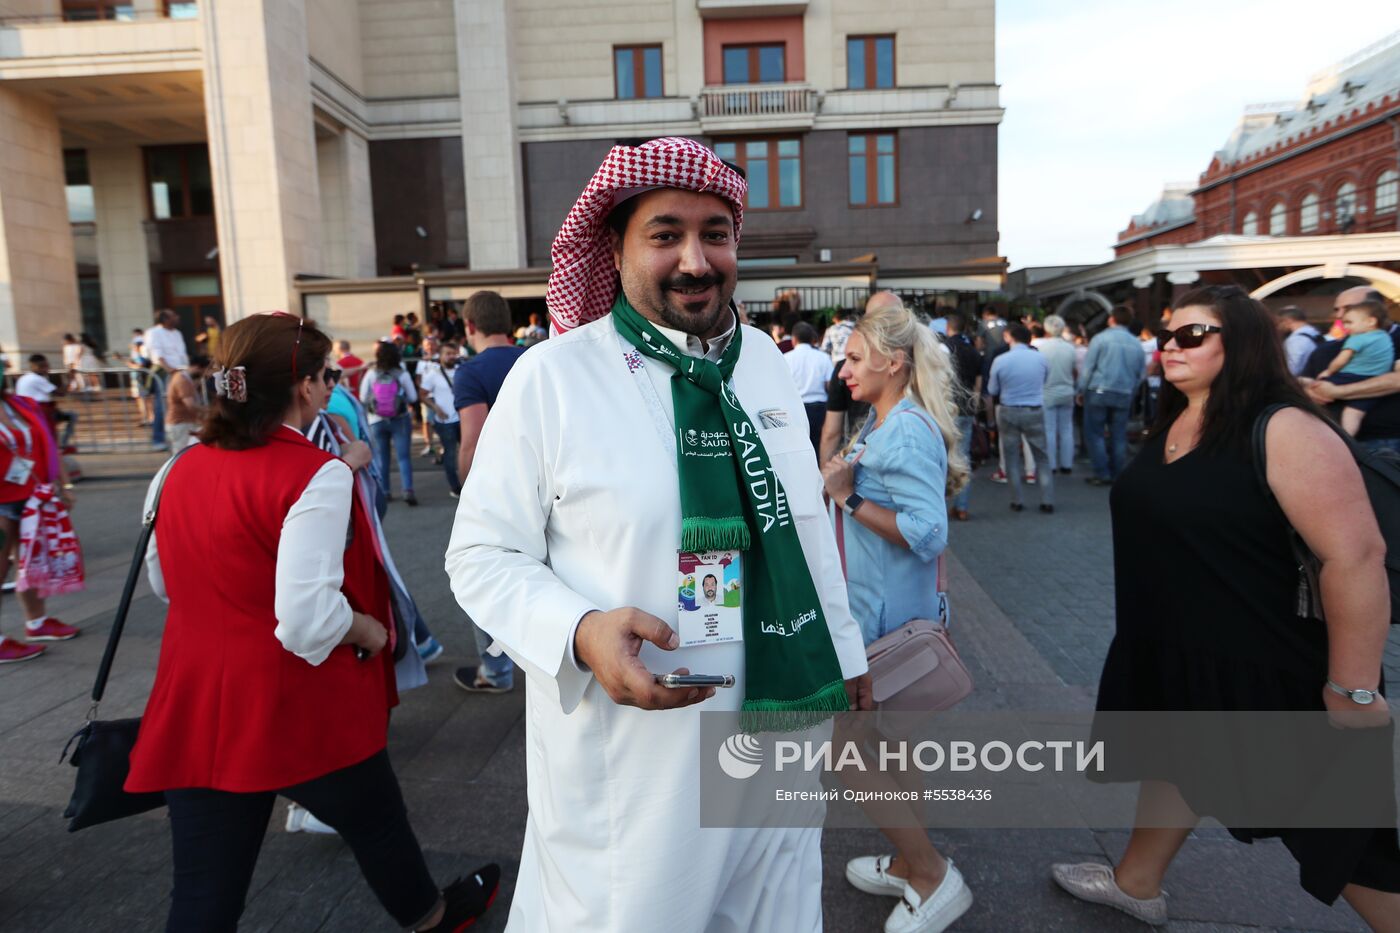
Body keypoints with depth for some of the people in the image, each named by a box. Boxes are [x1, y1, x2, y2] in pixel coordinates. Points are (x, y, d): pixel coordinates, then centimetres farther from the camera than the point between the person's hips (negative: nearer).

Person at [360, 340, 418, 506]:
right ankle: (408, 490, -14)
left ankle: (384, 491, 19)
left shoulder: (371, 374, -6)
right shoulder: (402, 374, -9)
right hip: (400, 420, -1)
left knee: (380, 457, 13)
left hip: (376, 421, 1)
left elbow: (363, 398, -1)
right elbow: (413, 397, -3)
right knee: (403, 456, 0)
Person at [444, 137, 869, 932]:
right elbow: (482, 554, -9)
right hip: (630, 756, -5)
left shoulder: (766, 360, 3)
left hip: (779, 724, 5)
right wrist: (581, 633, -26)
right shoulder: (553, 375, -14)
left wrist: (846, 652, 17)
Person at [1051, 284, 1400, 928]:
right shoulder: (1170, 427, 4)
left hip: (1272, 669, -8)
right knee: (1174, 761, 25)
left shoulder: (1284, 431, -22)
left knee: (1336, 829, 9)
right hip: (1175, 657, 8)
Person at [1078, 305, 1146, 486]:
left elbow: (1087, 367, -8)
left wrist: (1081, 390, -1)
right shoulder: (1136, 344, 6)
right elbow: (1140, 373, 10)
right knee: (1119, 436, 9)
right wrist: (1130, 392, 19)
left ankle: (1102, 474, -1)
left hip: (1099, 392, -4)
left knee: (1094, 433, 3)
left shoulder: (1101, 338, -5)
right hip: (1124, 395, 4)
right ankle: (1117, 476, 13)